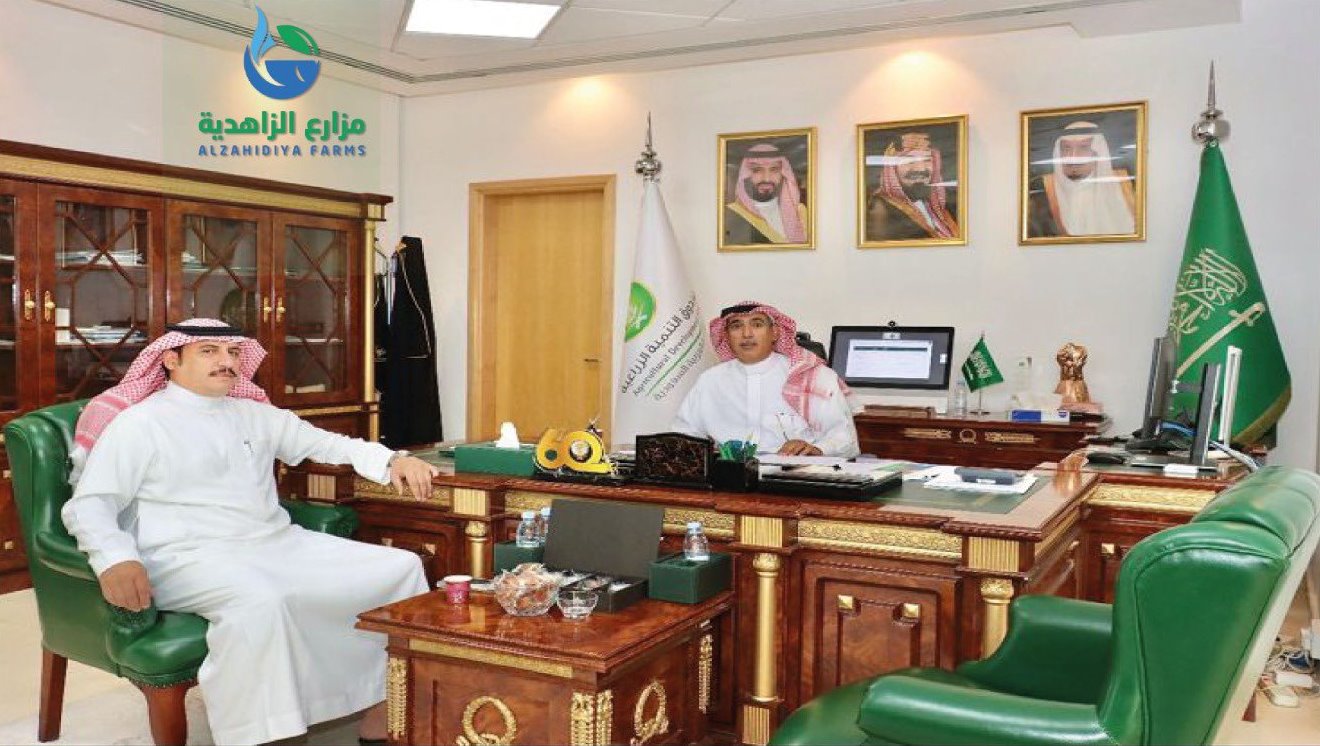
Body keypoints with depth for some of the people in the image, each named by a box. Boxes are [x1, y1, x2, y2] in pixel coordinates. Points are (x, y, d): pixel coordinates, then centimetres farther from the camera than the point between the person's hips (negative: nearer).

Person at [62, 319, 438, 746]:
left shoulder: (255, 414, 19)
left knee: (401, 567, -7)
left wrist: (392, 461, 4)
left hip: (281, 545, 7)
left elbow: (326, 444, 22)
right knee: (259, 601, -41)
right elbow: (89, 504, -4)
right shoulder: (138, 423, 2)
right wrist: (116, 560, -26)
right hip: (191, 559, -6)